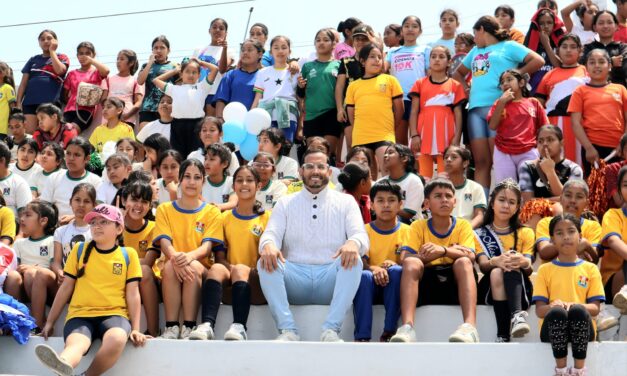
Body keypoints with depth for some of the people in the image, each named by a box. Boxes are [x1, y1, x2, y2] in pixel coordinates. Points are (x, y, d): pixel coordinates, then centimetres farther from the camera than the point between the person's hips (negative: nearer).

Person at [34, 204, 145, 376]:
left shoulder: (128, 254, 9)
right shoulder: (79, 249, 13)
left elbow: (133, 294, 7)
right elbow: (66, 288, 16)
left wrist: (135, 329, -2)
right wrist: (50, 322, 15)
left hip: (114, 314, 0)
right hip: (80, 314, 0)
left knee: (117, 339, -39)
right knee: (75, 343, -37)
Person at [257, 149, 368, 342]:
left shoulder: (346, 201, 13)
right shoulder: (285, 203, 16)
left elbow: (361, 235, 0)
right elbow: (271, 233, 2)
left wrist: (353, 243, -28)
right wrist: (268, 245, -26)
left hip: (331, 277, 0)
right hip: (295, 277, 1)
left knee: (354, 260, -31)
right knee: (265, 262, -27)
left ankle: (331, 329, -35)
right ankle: (287, 330, -33)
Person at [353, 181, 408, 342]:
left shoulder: (406, 231, 8)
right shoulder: (365, 230, 9)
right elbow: (361, 261, -4)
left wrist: (393, 264, -26)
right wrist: (373, 269, -28)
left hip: (394, 286, 0)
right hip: (371, 285, 0)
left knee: (396, 271, -33)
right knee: (364, 275, -33)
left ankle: (389, 333, -32)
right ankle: (362, 338, -41)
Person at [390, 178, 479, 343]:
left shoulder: (463, 225, 8)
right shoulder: (418, 227, 8)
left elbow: (470, 256, -10)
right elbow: (404, 258, -8)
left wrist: (443, 250, -28)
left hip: (455, 285, 0)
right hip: (426, 283, 0)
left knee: (463, 262, -29)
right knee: (411, 263, -27)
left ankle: (470, 326, -49)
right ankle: (407, 327, -47)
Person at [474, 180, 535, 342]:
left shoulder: (525, 233, 15)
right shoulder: (480, 234, 13)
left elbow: (529, 269, -1)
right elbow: (483, 265, -6)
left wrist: (523, 263, -28)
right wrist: (495, 262, -31)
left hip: (519, 288, 0)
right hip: (490, 288, 0)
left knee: (513, 265, -32)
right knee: (496, 272, -35)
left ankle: (517, 315, -56)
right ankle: (503, 335, -45)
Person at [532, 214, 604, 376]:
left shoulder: (590, 269, 12)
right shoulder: (545, 270, 12)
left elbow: (595, 308, 3)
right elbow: (539, 310, 4)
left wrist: (573, 306, -18)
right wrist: (553, 306, -20)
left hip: (581, 328, 0)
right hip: (553, 327, 0)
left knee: (578, 311, -35)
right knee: (557, 312, -35)